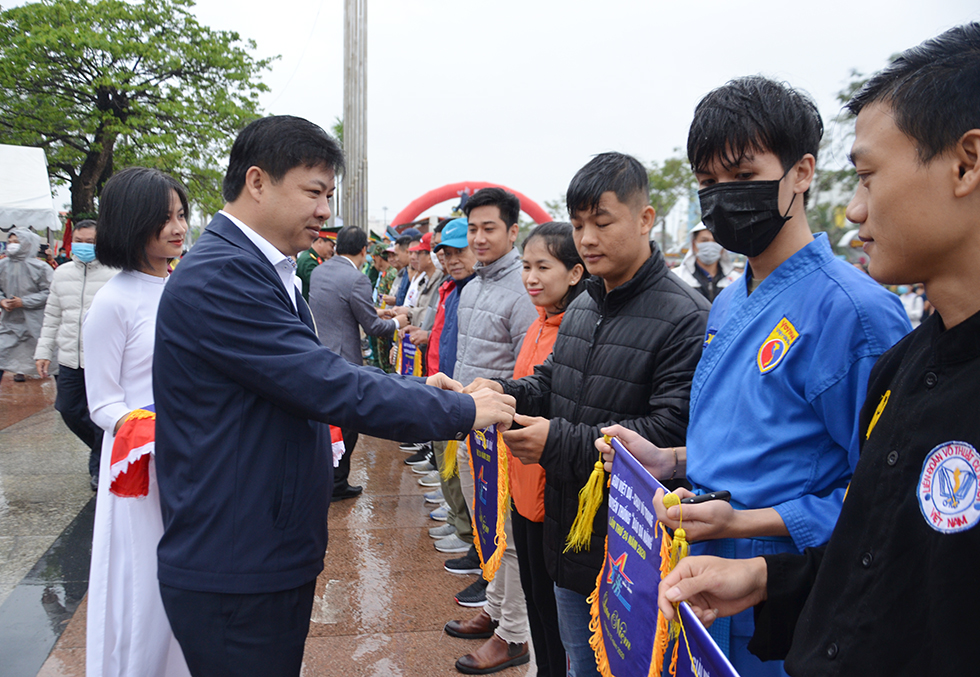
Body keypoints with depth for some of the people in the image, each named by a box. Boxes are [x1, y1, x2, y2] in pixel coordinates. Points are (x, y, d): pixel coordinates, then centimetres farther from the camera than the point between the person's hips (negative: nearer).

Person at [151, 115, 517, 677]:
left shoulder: (261, 271, 12)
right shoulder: (220, 277, -22)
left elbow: (316, 373, 16)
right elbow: (332, 387, -26)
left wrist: (417, 389, 3)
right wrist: (461, 411, -17)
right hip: (234, 573, -10)